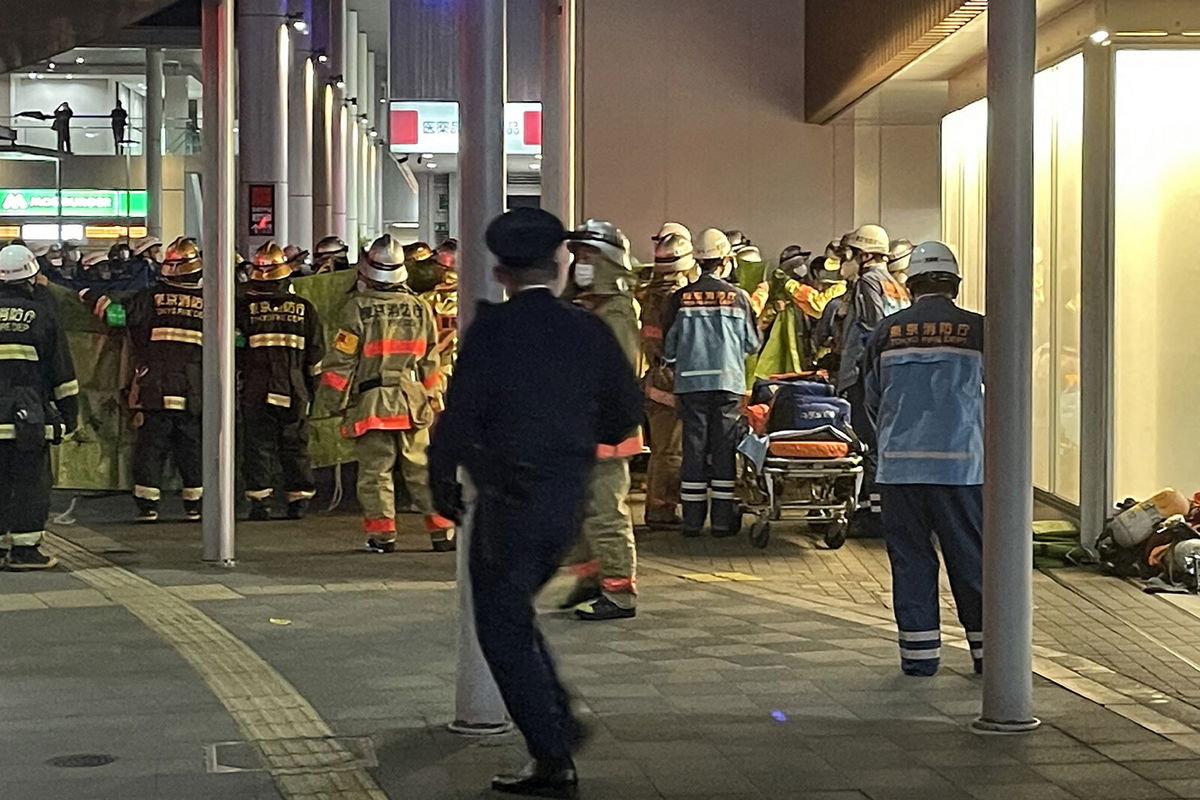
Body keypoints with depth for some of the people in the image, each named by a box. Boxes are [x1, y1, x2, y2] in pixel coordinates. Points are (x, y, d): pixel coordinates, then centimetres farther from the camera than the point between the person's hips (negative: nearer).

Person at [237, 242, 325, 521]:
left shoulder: (244, 308, -4)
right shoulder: (304, 308, 2)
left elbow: (234, 351, -2)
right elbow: (316, 354, 7)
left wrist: (235, 383, 13)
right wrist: (311, 386, 19)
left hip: (255, 390, -1)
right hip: (294, 389, 1)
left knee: (258, 444, 4)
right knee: (295, 445, 9)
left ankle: (259, 499, 1)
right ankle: (299, 499, 9)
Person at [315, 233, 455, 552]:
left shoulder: (358, 309, -9)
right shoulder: (420, 308, 4)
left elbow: (341, 361, -6)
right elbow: (430, 361, 12)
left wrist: (332, 400, 5)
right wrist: (427, 394, 25)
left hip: (371, 403, -3)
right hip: (412, 403, 4)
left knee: (375, 471, 3)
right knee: (422, 470, 9)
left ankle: (382, 535, 3)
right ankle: (443, 531, 10)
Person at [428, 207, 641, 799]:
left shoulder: (492, 329, -11)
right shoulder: (590, 332, 2)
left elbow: (460, 411, -14)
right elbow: (625, 415, 7)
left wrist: (442, 479, 0)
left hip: (508, 500, -6)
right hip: (569, 499, 6)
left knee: (504, 627, 4)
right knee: (514, 612, 24)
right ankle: (559, 719, 20)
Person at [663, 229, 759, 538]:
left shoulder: (680, 298, -2)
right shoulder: (738, 297, -3)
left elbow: (669, 347, 3)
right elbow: (753, 344, 5)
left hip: (691, 382, 1)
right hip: (729, 382, -1)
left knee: (694, 447, 6)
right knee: (725, 448, 5)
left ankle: (693, 520, 6)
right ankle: (724, 520, 5)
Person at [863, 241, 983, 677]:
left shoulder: (886, 332, 5)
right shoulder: (976, 329, -1)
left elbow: (872, 400, 13)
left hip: (900, 464, 1)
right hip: (961, 462, -1)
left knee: (910, 558, 7)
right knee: (971, 558, 8)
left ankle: (919, 653, 8)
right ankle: (987, 649, 14)